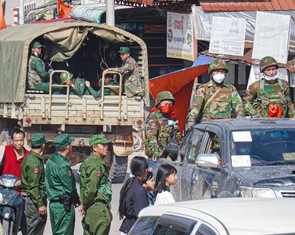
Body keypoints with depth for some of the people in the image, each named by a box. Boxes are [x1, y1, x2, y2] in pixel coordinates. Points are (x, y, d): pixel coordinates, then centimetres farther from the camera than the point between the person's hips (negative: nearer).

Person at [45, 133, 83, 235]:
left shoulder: (50, 161, 11)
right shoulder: (62, 165, -19)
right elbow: (70, 189, -16)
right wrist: (79, 202, 0)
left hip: (53, 204, 10)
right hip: (64, 207, -10)